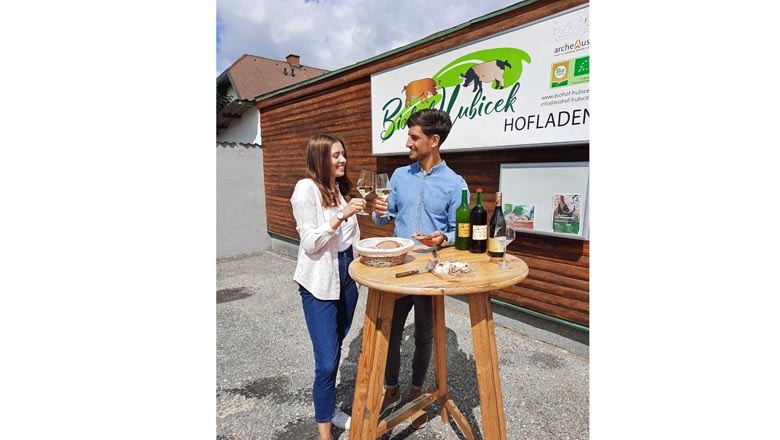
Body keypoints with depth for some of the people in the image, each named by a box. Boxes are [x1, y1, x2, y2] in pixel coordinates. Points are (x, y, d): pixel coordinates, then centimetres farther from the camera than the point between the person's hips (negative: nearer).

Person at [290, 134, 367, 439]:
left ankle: (328, 407, 39)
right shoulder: (306, 188, -14)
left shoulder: (340, 187, 9)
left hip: (347, 274, 7)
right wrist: (341, 216, -27)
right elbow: (310, 243, -18)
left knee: (335, 348, 19)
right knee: (327, 360, -4)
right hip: (320, 282, -7)